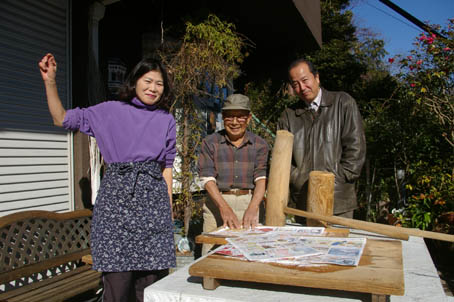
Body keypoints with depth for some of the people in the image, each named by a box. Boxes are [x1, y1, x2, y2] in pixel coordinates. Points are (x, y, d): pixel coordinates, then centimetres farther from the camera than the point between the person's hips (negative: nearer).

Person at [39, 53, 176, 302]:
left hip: (153, 199, 2)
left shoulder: (166, 120, 13)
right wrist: (50, 81, -4)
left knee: (153, 276, 1)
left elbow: (167, 166, 13)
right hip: (116, 195, -1)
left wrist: (169, 206, 9)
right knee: (117, 276, -4)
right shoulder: (110, 111, 7)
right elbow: (62, 119, 7)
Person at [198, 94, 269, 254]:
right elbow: (207, 178, -4)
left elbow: (261, 178, -3)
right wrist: (225, 208, -19)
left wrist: (252, 208, -20)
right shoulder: (210, 142, 4)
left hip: (249, 202, 1)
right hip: (217, 202, -1)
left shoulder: (259, 144, 7)